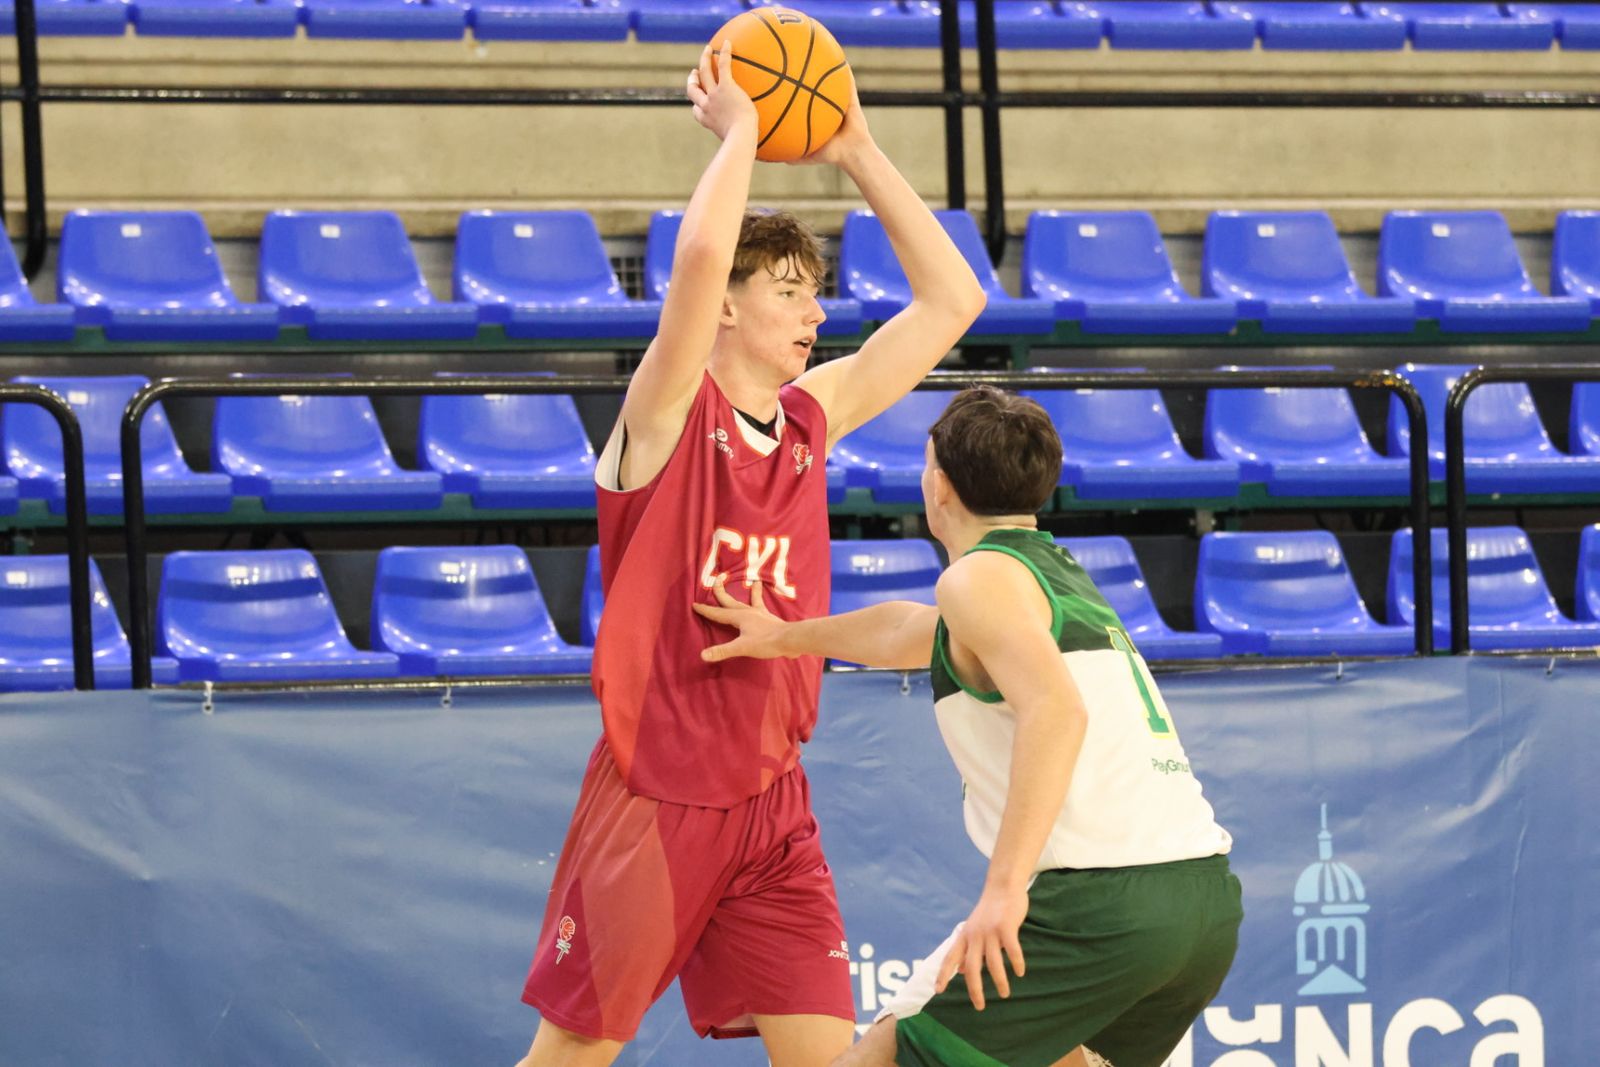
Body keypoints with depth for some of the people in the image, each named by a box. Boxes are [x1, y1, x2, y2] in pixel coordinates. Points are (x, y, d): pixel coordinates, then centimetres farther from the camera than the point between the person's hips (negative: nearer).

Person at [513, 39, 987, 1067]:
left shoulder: (813, 414, 8)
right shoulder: (668, 412, -9)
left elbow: (953, 299, 11)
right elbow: (700, 256, -28)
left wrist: (859, 155, 6)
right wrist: (738, 131, -13)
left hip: (772, 806, 6)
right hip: (652, 795, -5)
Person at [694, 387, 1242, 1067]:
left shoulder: (981, 576, -2)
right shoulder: (1062, 577, 25)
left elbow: (1056, 709, -21)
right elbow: (906, 632, 44)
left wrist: (1006, 886, -26)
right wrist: (785, 637, 57)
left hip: (1102, 901, -9)